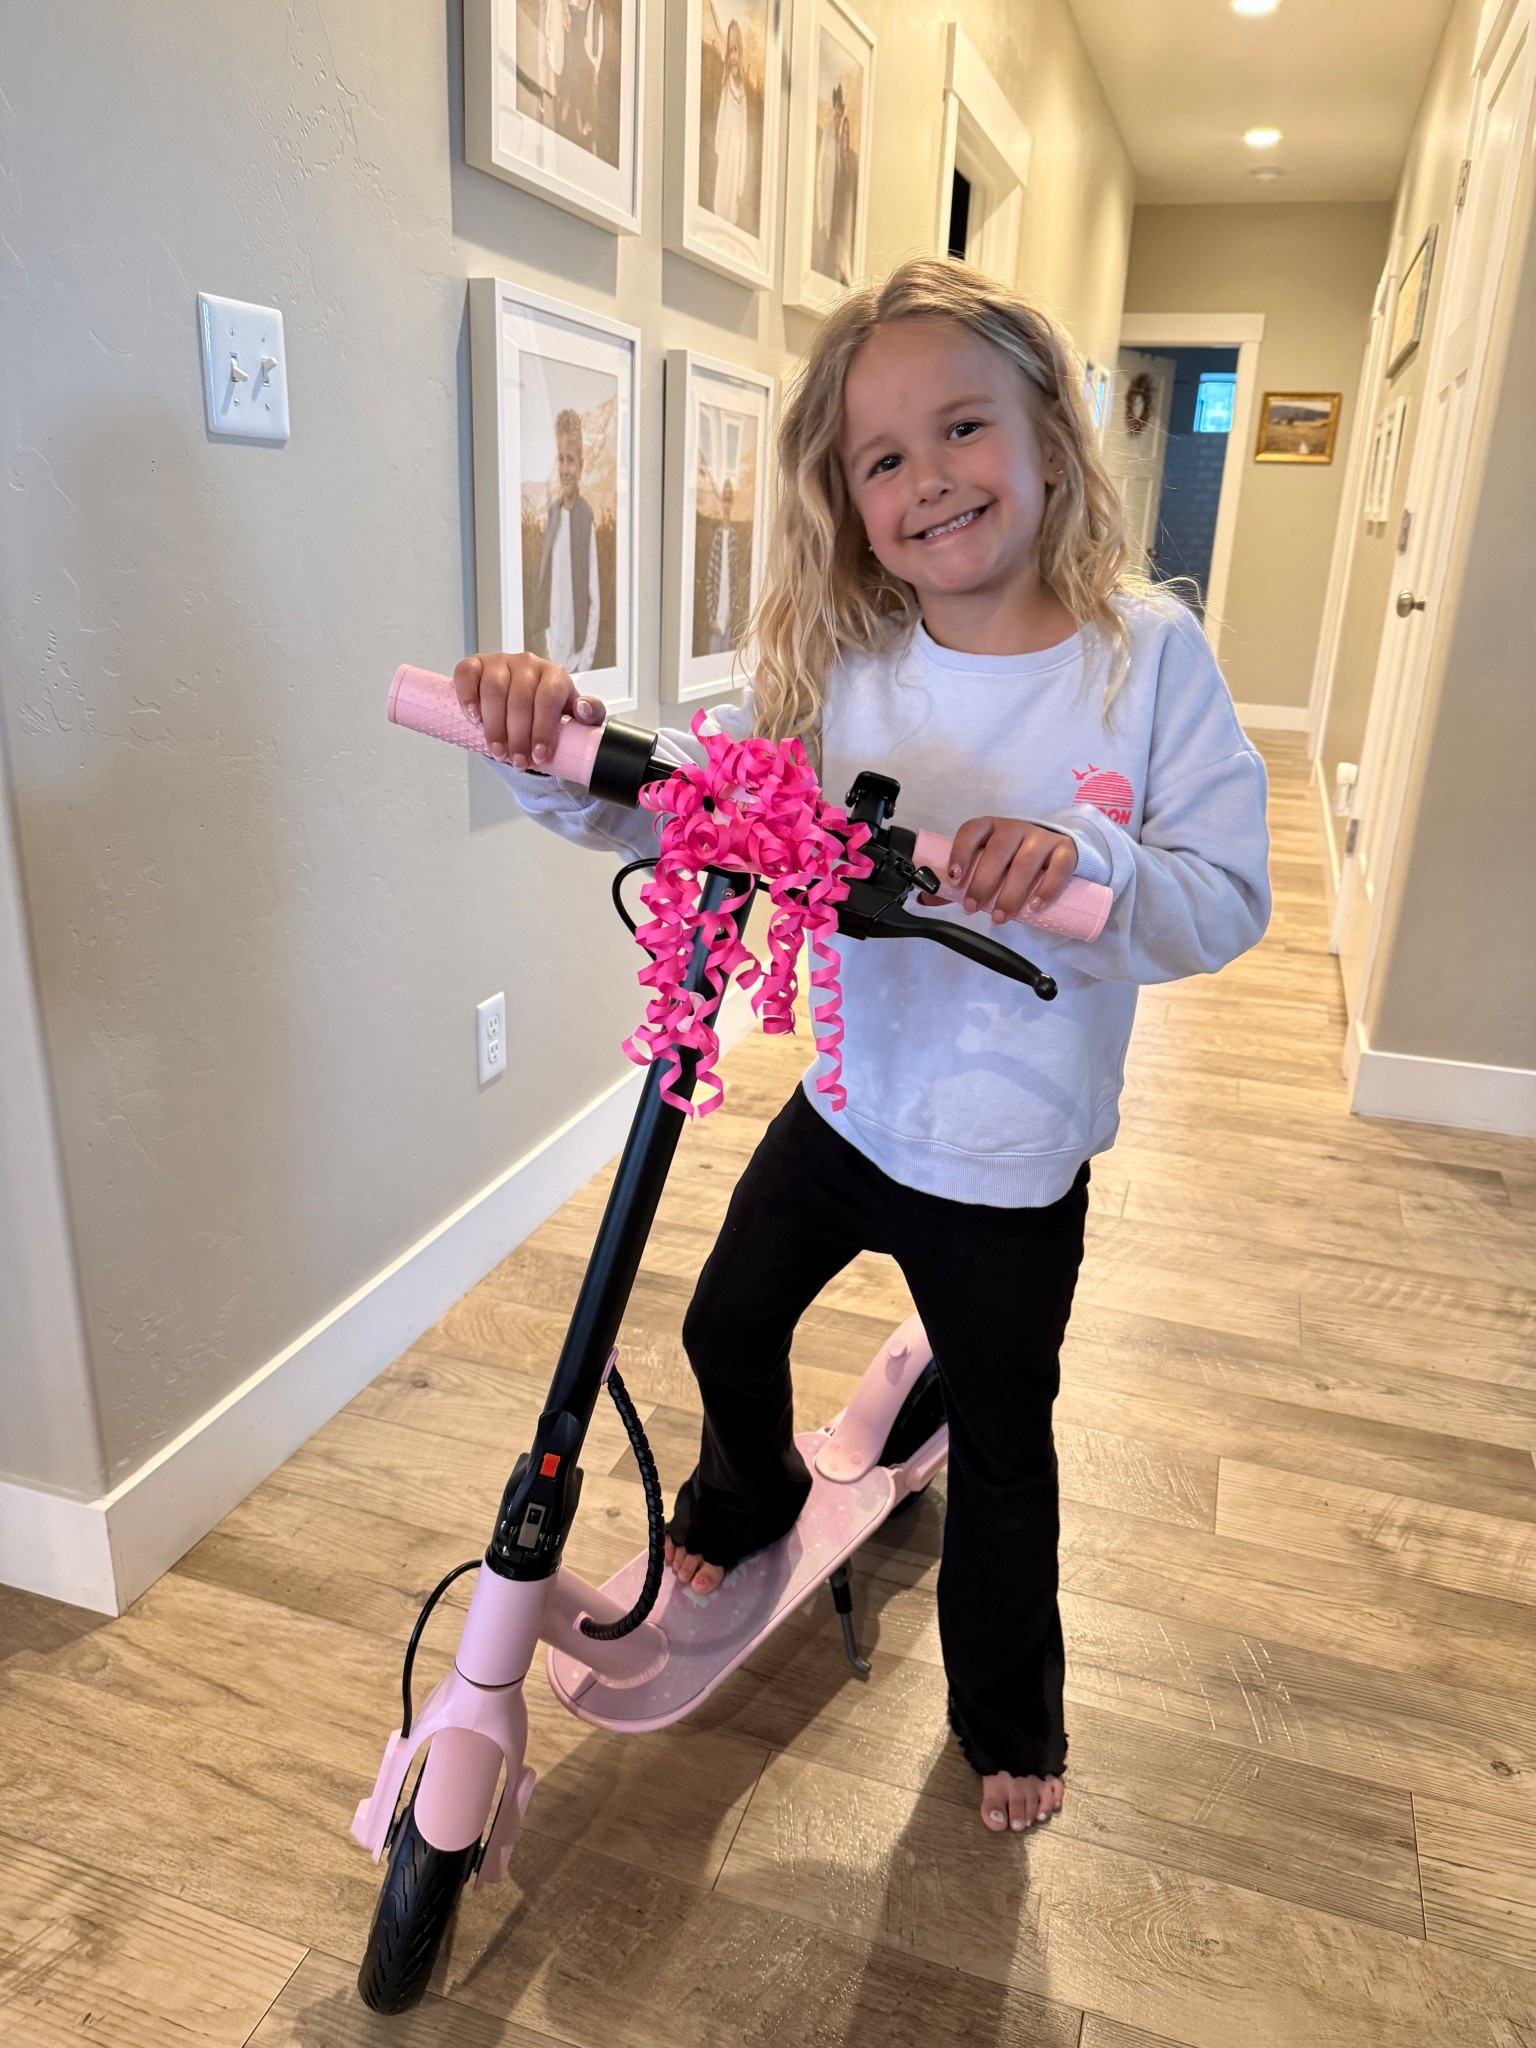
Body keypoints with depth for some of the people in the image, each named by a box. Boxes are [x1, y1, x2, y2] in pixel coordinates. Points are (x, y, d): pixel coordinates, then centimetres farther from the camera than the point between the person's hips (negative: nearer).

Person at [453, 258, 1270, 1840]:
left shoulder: (1145, 654, -14)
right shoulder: (839, 667, -7)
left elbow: (1226, 899, -17)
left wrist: (1084, 859, -36)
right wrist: (551, 741, -29)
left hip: (1014, 1157, -3)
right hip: (850, 1103, 3)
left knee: (1000, 1447, 15)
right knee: (727, 1324, 22)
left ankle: (1009, 1712, 45)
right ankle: (749, 1494, 58)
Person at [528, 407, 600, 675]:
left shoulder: (588, 518, -10)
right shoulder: (550, 512, 7)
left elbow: (594, 598, -9)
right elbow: (544, 581, 12)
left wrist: (584, 662, -11)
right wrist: (545, 638, 7)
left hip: (576, 654, -5)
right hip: (552, 650, 5)